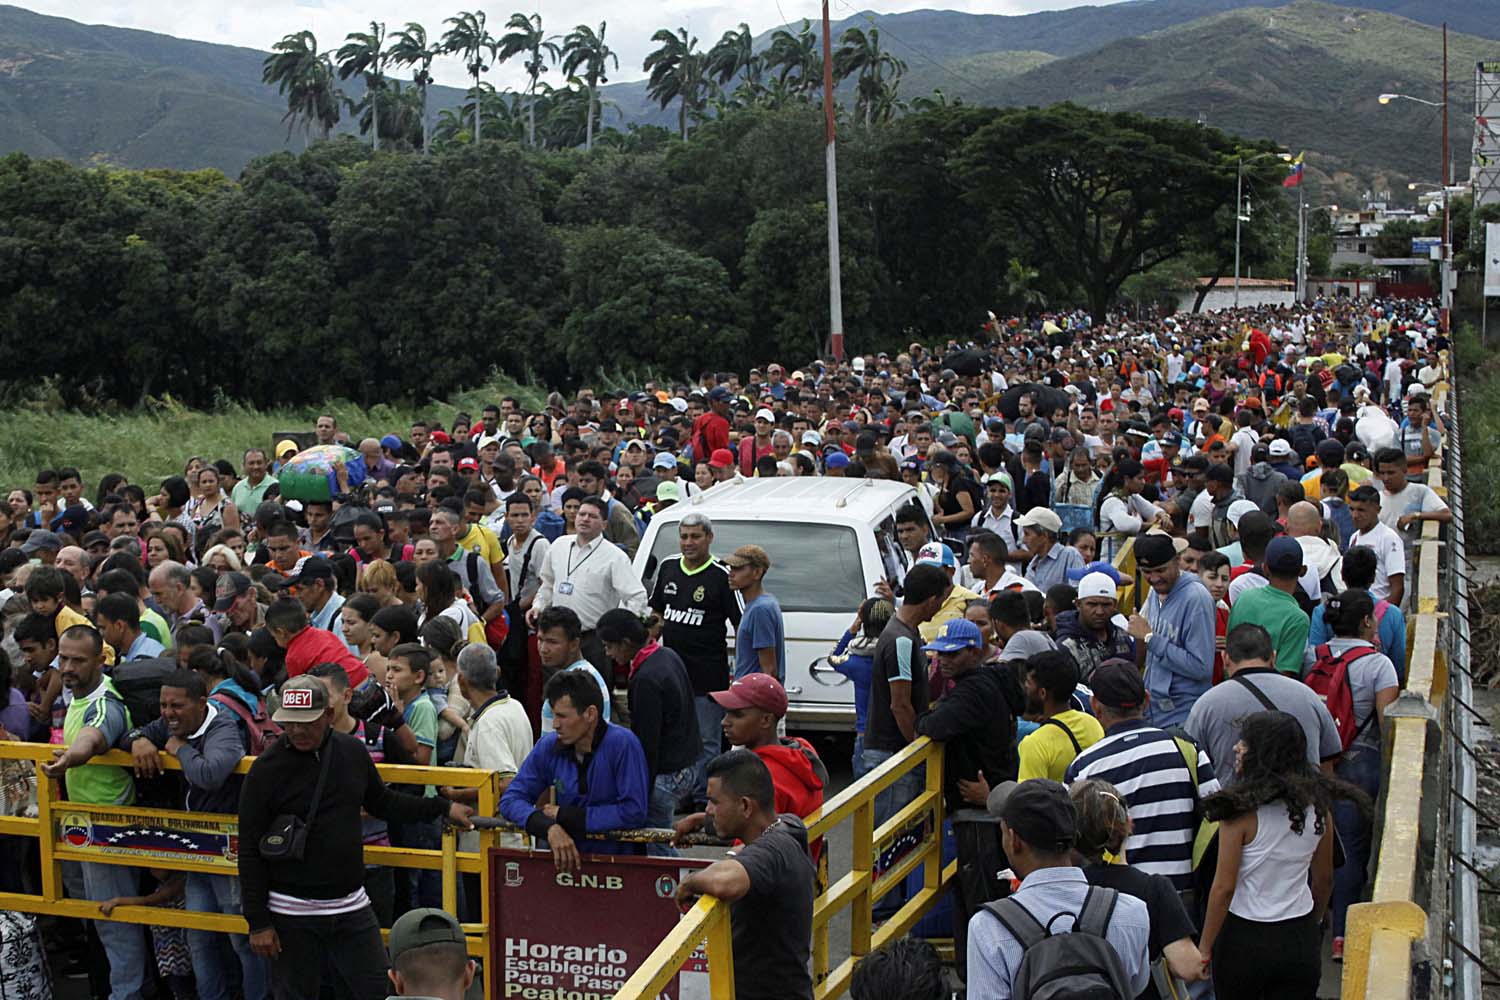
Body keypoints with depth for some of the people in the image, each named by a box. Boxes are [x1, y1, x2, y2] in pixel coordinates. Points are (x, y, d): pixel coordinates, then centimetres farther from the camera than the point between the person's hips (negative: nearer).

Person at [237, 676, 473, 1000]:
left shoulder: (353, 752, 3)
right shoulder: (266, 769, -10)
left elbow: (382, 802, 20)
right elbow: (250, 852, -8)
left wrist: (444, 808, 14)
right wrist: (258, 922, -11)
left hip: (352, 907, 4)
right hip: (292, 912, -4)